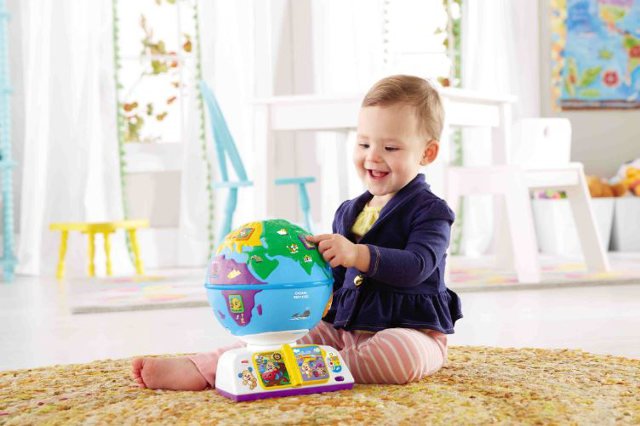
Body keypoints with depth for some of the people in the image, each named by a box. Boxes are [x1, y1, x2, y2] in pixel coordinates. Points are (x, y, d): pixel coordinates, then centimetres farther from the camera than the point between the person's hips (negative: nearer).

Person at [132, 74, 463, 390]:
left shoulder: (429, 210, -6)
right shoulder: (348, 212, 16)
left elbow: (417, 266, -24)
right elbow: (334, 276, 22)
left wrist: (357, 254, -37)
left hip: (411, 331, -6)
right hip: (343, 327, 6)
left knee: (399, 355, -39)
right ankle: (198, 369, -24)